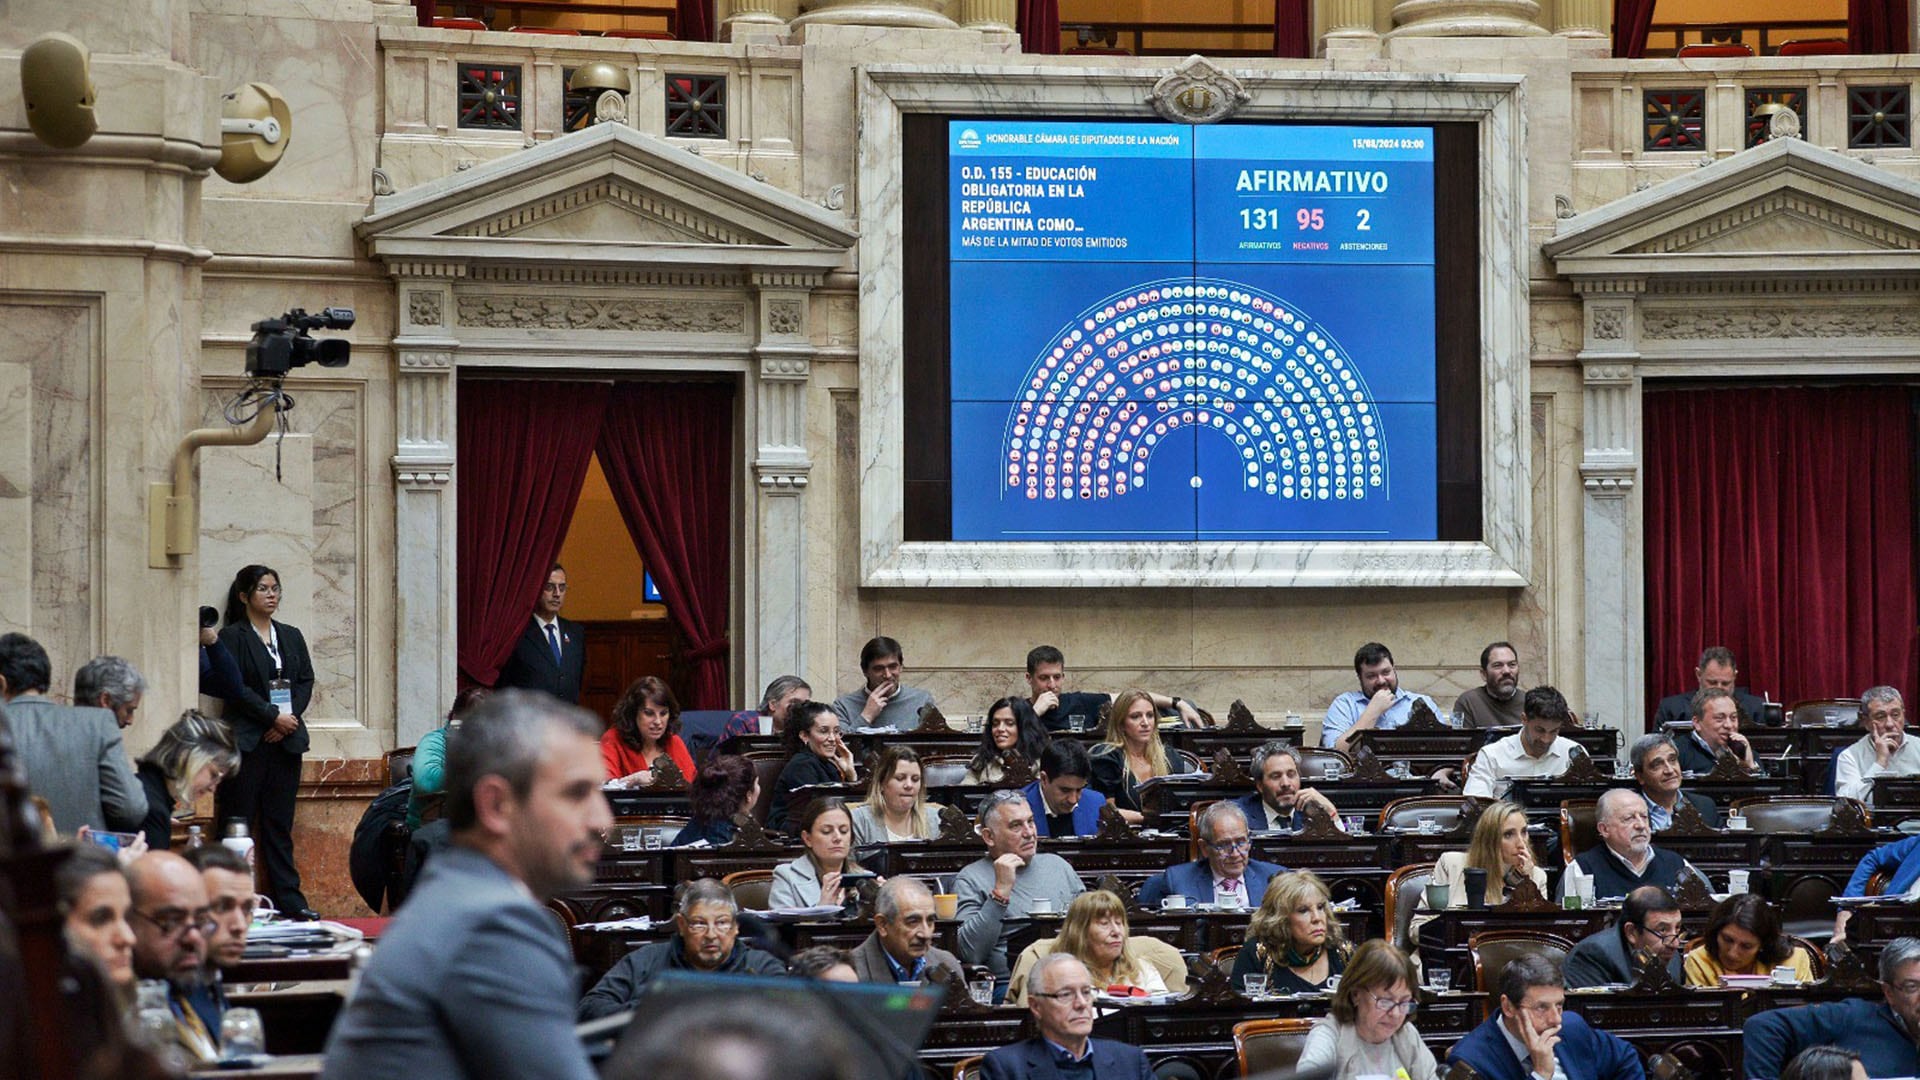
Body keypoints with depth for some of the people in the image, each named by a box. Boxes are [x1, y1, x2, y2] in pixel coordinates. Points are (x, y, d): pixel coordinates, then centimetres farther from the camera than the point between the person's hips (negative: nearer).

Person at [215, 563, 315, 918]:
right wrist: (273, 716, -14)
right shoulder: (232, 636, -1)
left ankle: (289, 900, 6)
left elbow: (306, 681, 11)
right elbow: (235, 687, -10)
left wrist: (291, 718, -5)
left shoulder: (291, 636, 17)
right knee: (238, 823, -4)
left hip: (286, 741, 5)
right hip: (246, 741, -5)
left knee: (279, 823, 6)